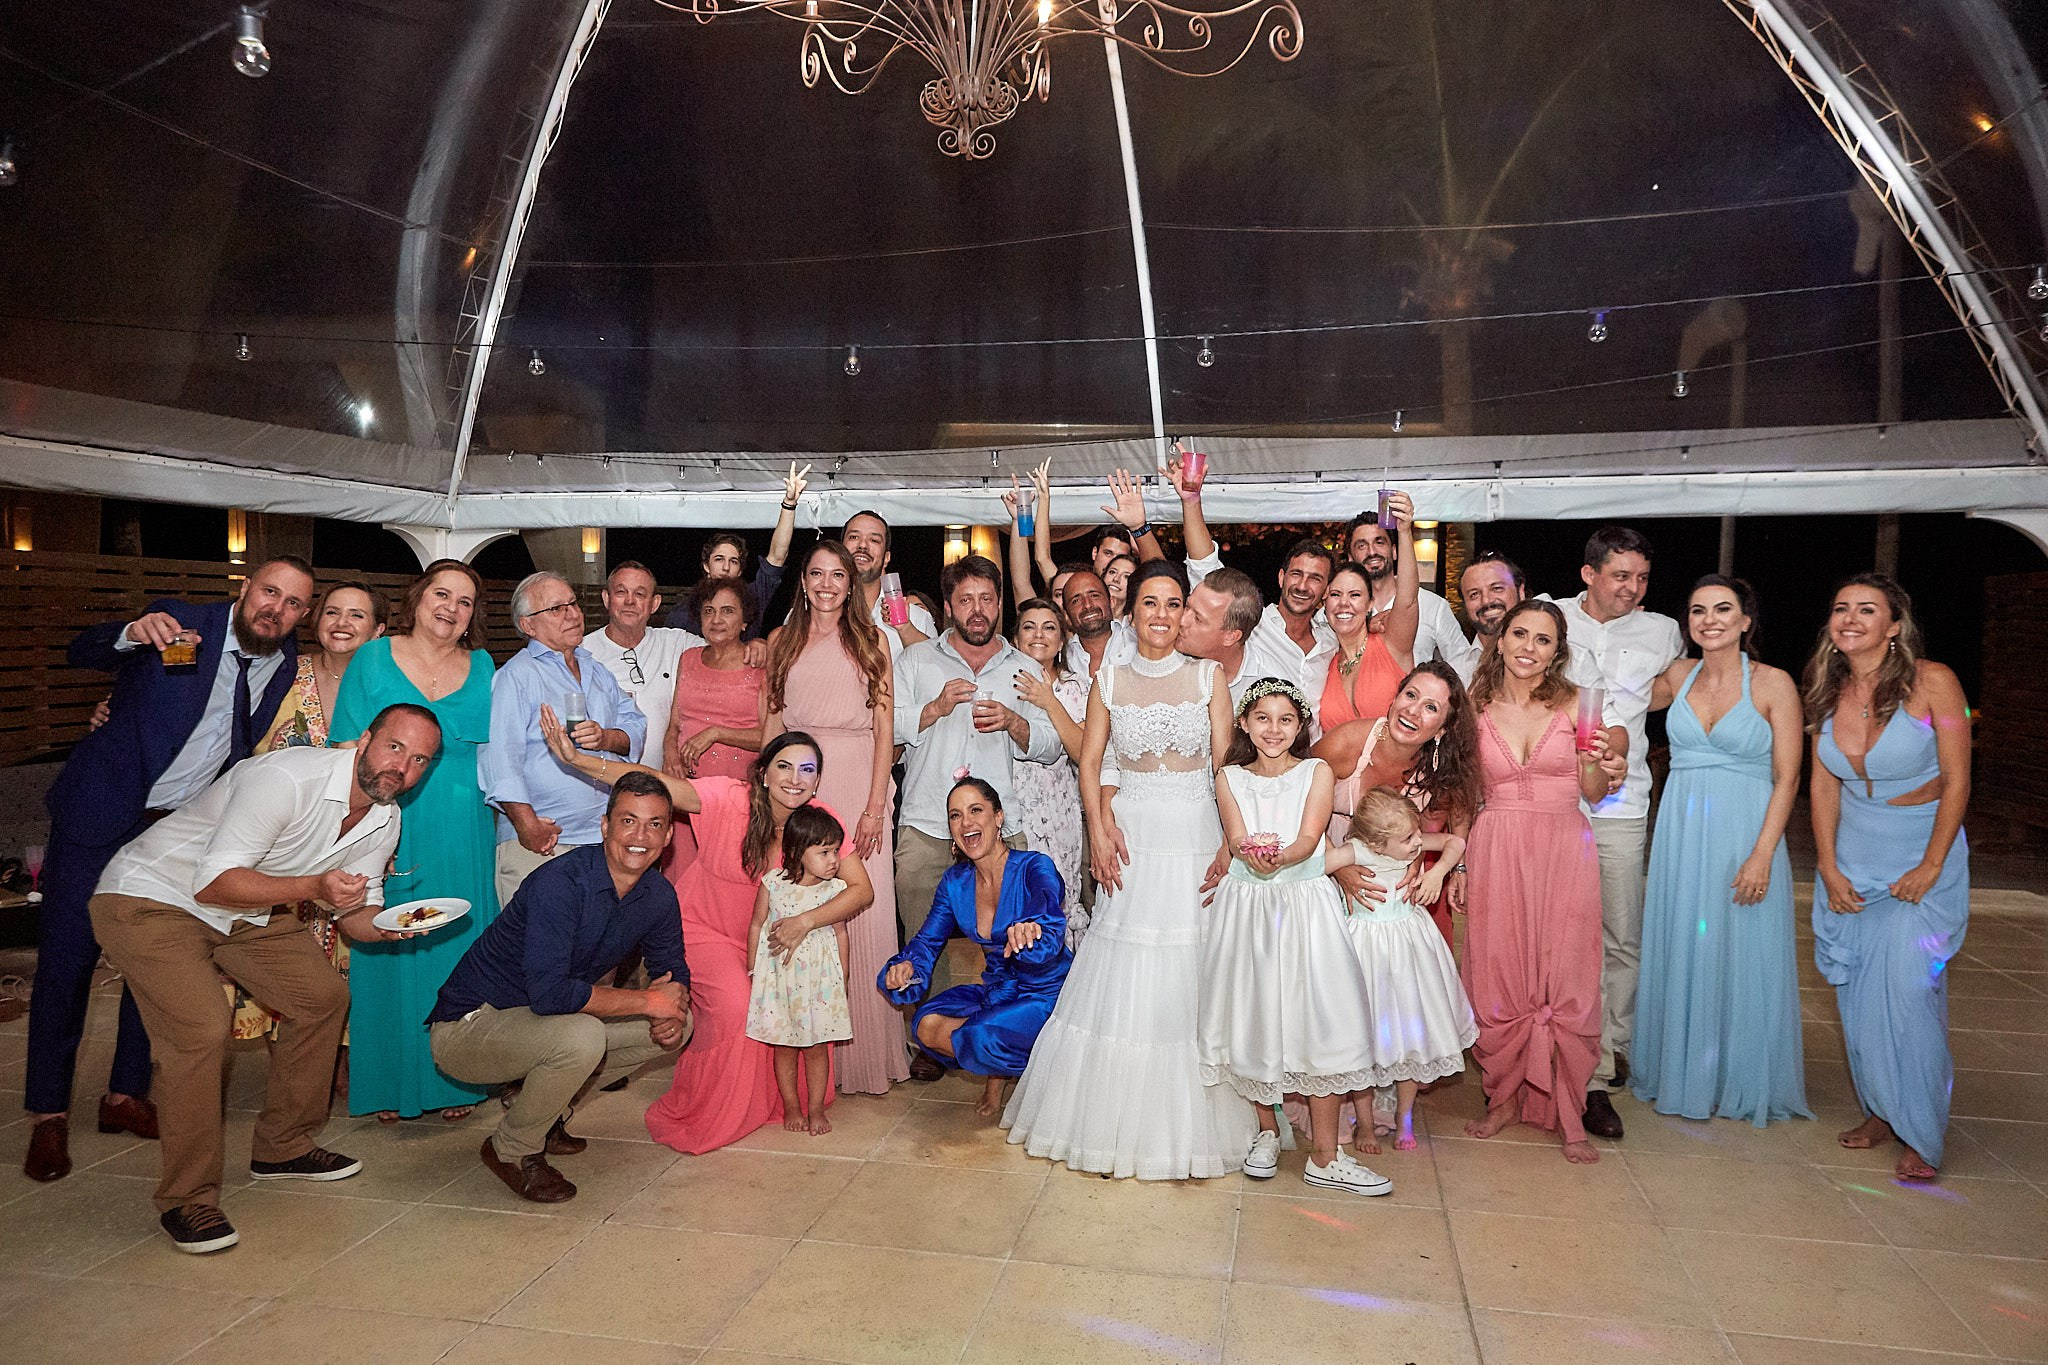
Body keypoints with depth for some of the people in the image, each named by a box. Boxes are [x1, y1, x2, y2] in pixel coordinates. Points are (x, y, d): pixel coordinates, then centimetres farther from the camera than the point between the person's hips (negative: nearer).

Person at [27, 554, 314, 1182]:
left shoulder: (286, 665, 0)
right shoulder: (179, 624, -12)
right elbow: (80, 651, -18)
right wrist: (132, 633, -39)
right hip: (103, 814, -4)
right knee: (66, 960, 1)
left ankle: (126, 1094, 25)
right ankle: (48, 1113, 15)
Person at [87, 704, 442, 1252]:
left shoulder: (384, 819, -5)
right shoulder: (288, 778, -31)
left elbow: (358, 912, 2)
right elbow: (213, 882, -31)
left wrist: (385, 925, -21)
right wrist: (314, 886, -43)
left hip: (244, 911, 8)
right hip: (151, 898, -8)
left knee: (324, 997, 4)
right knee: (202, 1029, -23)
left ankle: (283, 1146, 21)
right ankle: (186, 1200, -7)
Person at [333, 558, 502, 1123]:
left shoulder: (483, 668, 10)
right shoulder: (373, 659, 3)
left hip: (464, 837, 2)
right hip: (392, 827, -2)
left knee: (458, 950, 6)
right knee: (389, 954, 1)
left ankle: (454, 1080, 17)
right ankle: (388, 1082, 15)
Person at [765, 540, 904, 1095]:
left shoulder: (871, 640, 6)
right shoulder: (783, 642, 13)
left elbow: (884, 728, 1)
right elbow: (772, 725, 12)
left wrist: (875, 806, -9)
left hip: (858, 785, -2)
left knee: (862, 915, -4)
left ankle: (865, 1053, 7)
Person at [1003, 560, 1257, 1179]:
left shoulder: (1208, 677, 3)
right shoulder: (1109, 681, 6)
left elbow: (1227, 764, 0)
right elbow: (1089, 764, 6)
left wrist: (1234, 841, -10)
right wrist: (1099, 830, -8)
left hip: (1197, 838, 0)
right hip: (1132, 838, 1)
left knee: (1189, 977, 2)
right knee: (1122, 978, 2)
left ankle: (1188, 1125, 18)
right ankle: (1119, 1122, 17)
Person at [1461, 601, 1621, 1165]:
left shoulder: (1572, 705, 2)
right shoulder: (1477, 710, 4)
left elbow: (1593, 794, 4)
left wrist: (1598, 764, -16)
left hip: (1564, 853, -1)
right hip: (1496, 854, 1)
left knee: (1566, 984, 1)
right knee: (1499, 980, 5)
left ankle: (1569, 1116, 15)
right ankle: (1505, 1098, 23)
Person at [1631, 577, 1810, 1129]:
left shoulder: (1773, 683, -5)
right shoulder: (1679, 675, 6)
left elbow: (1787, 778, -8)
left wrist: (1762, 854, -15)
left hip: (1745, 835, -4)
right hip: (1680, 834, 4)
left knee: (1741, 959, 4)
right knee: (1680, 954, 10)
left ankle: (1744, 1085, 22)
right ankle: (1681, 1078, 25)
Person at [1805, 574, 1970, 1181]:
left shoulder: (1931, 681, -13)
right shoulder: (1827, 691, 0)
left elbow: (1957, 780, -10)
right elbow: (1823, 785, 4)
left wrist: (1930, 867, -13)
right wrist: (1828, 868, -1)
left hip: (1923, 854, -4)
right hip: (1851, 858, 4)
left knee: (1908, 990, -12)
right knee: (1856, 991, 5)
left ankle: (1920, 1135, 3)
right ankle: (1880, 1110, 22)